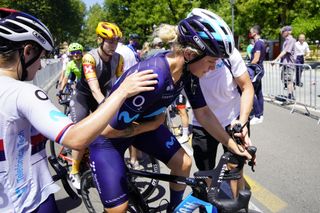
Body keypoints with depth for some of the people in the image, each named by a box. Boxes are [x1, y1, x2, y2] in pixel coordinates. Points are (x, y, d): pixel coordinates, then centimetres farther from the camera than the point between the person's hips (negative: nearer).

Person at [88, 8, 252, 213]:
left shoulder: (186, 71, -15)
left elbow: (203, 113, -2)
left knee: (184, 164, 1)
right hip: (109, 133, -6)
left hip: (142, 122, 7)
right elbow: (109, 130, -30)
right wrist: (152, 125, -16)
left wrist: (232, 145, -4)